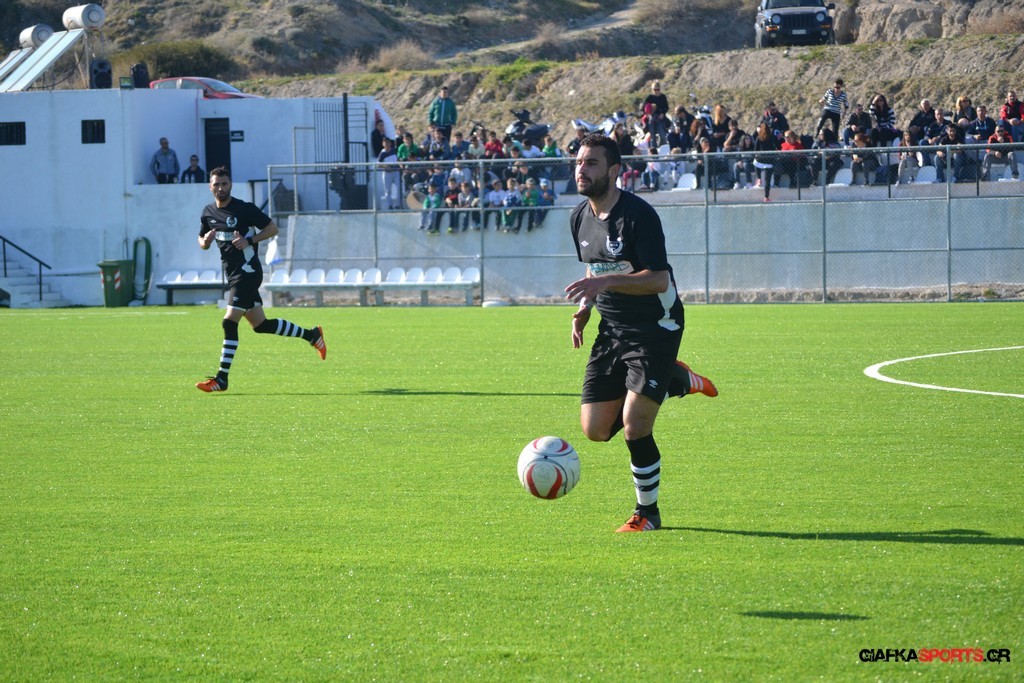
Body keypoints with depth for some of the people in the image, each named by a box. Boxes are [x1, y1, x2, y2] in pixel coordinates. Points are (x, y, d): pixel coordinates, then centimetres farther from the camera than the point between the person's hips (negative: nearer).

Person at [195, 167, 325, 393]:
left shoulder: (244, 208, -10)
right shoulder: (208, 213, 9)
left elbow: (272, 228, -6)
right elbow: (202, 243, 19)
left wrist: (249, 241, -19)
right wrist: (206, 241, -5)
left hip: (248, 271, -8)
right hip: (233, 274, 8)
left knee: (229, 322, -16)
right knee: (260, 325, 14)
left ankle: (221, 379, -14)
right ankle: (311, 335, 31)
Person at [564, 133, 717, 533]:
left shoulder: (638, 215, -19)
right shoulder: (580, 217, 6)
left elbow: (659, 279, -26)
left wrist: (607, 282, -38)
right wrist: (585, 309, 4)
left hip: (656, 330, -8)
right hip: (612, 331, 8)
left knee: (634, 428, -15)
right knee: (596, 430, 3)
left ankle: (647, 513, 7)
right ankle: (676, 380, 24)